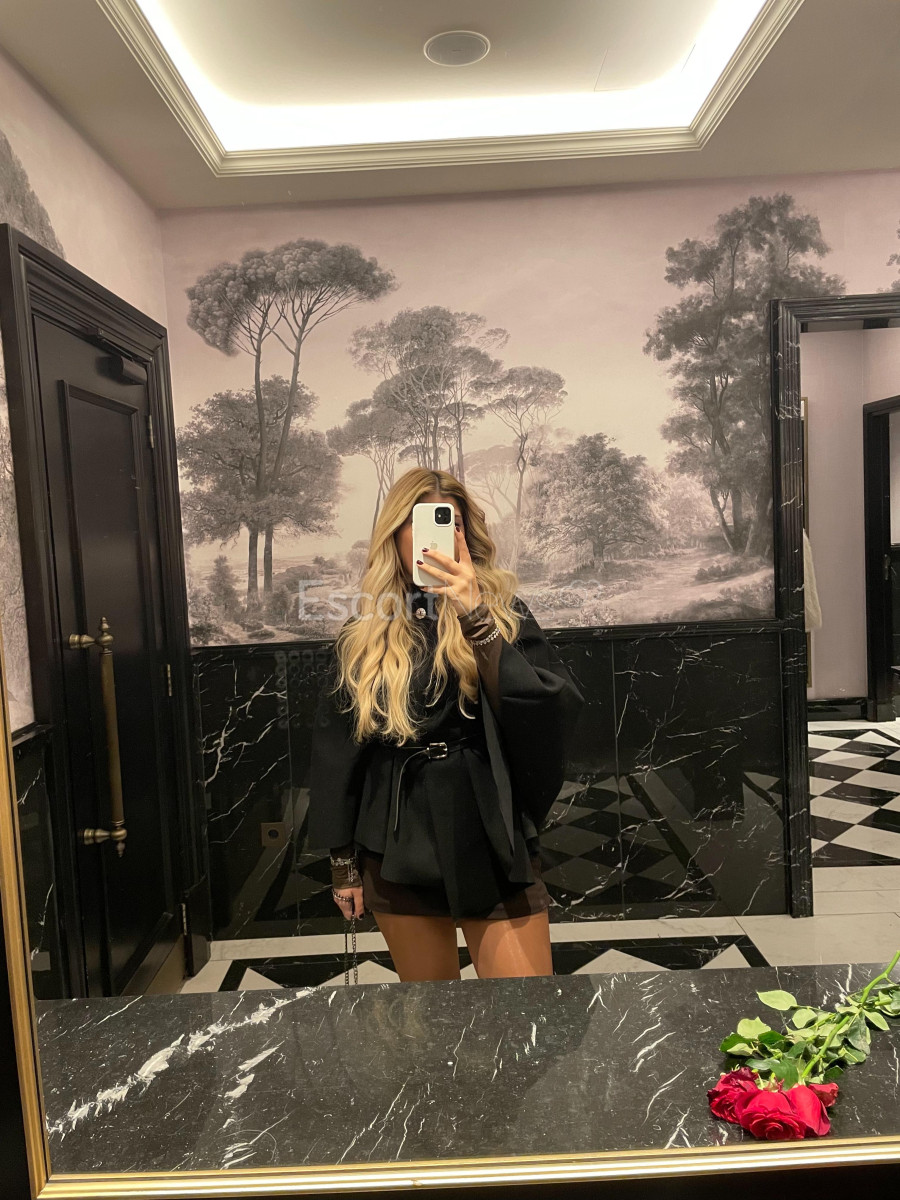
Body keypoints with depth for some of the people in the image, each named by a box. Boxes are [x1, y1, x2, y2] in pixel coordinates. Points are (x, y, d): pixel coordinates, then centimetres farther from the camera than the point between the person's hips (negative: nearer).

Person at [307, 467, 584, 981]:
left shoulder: (503, 611, -2)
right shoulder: (365, 633, 2)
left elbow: (551, 709, -17)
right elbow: (337, 751, 7)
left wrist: (477, 618, -23)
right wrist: (343, 860, 9)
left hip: (492, 838, -1)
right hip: (400, 847, 2)